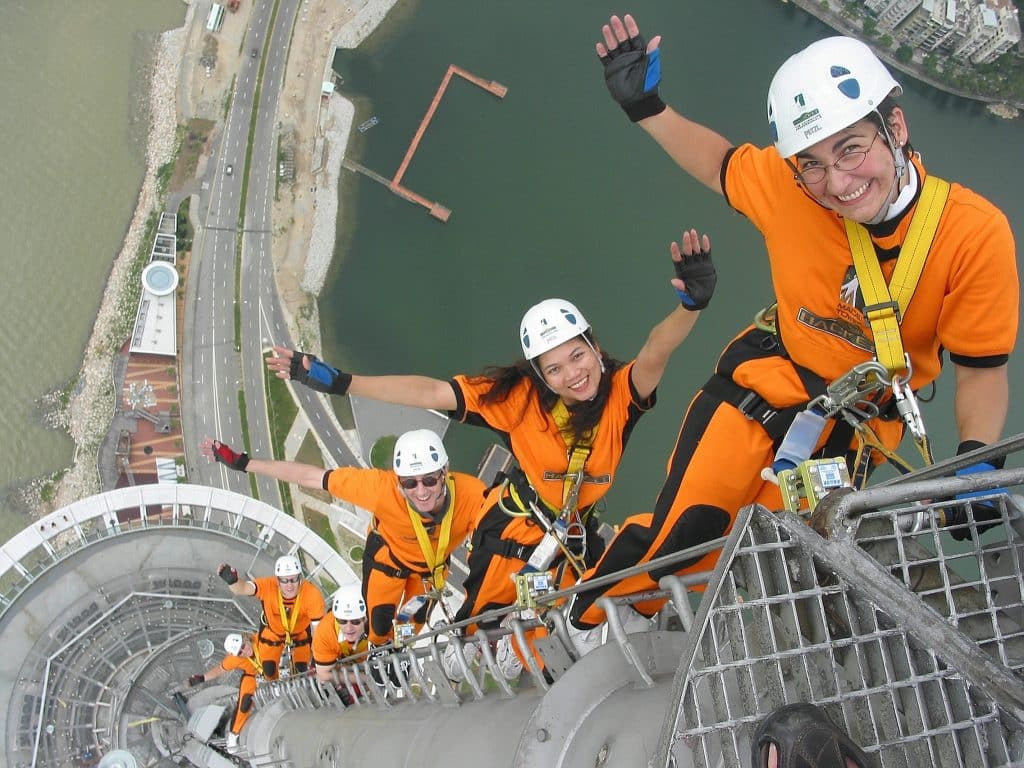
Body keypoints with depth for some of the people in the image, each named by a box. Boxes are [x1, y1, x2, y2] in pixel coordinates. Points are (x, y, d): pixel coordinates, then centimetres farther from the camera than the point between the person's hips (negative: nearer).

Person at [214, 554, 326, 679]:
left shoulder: (312, 594, -40)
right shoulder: (268, 586, -39)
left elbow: (317, 628, -31)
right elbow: (242, 588, -56)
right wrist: (232, 580, -79)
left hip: (301, 633, 0)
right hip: (272, 632, 0)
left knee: (301, 669, 9)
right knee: (269, 670, 9)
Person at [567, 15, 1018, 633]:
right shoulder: (786, 187, -19)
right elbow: (721, 162, 5)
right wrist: (644, 105, -5)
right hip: (769, 379, 0)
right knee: (682, 530, -8)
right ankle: (584, 617, 19)